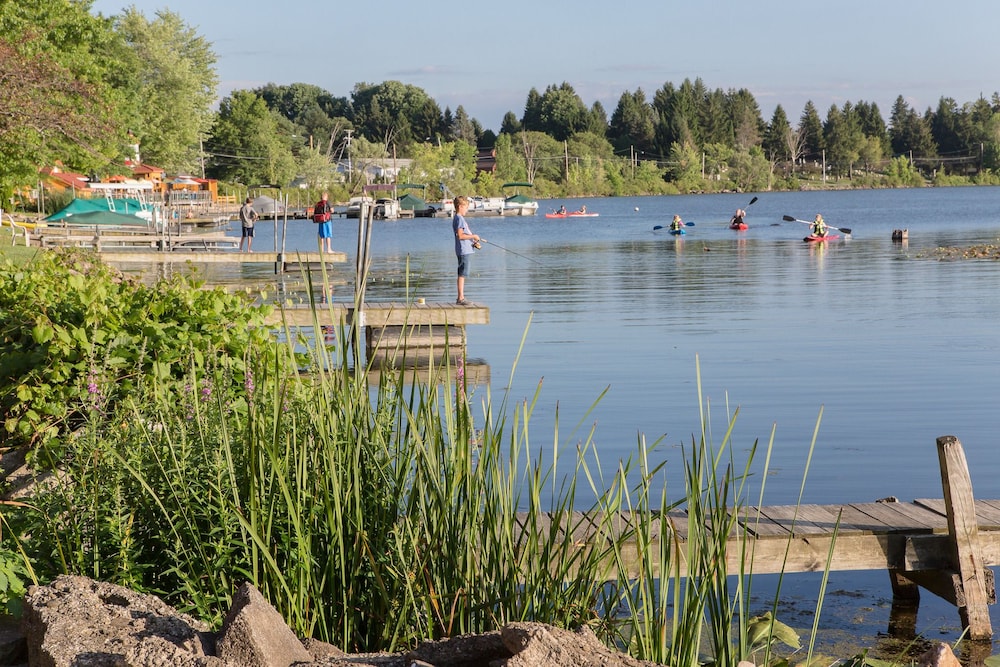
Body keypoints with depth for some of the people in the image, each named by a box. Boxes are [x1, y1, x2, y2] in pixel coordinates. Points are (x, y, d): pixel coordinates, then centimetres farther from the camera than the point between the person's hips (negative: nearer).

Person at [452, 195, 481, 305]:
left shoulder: (458, 218, 18)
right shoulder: (459, 219, -13)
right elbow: (460, 235, -22)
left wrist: (473, 242, 12)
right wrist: (473, 236, -12)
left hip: (466, 250, 11)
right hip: (464, 251, -11)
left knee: (462, 274, 12)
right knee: (462, 274, -9)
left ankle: (461, 297, 16)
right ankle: (461, 298, -9)